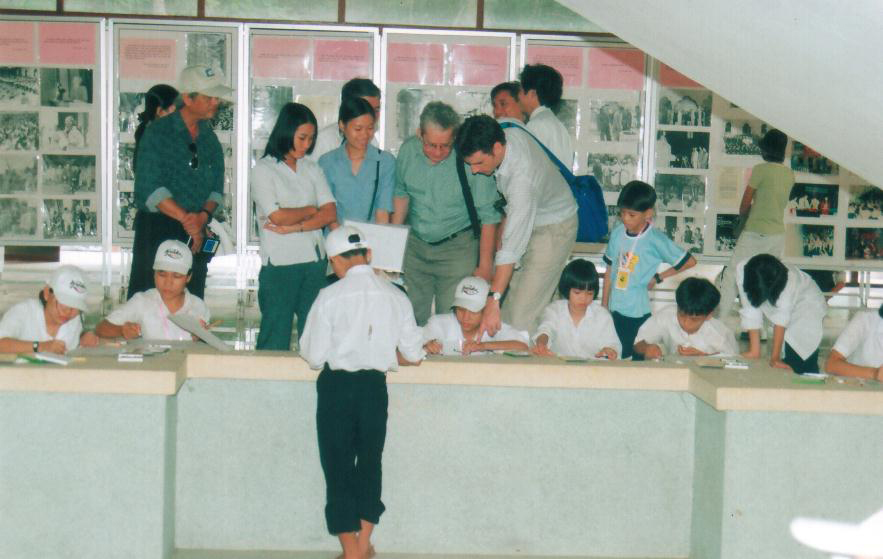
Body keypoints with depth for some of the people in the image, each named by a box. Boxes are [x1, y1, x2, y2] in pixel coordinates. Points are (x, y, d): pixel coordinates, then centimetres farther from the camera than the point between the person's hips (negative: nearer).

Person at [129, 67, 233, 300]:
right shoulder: (158, 132, -5)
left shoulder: (209, 138, 12)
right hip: (157, 230, -5)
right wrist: (187, 219, -16)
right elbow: (149, 188, -14)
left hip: (196, 232, 5)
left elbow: (217, 188, 12)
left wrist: (203, 215, -9)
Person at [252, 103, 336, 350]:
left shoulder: (312, 168, 14)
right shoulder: (263, 170, -1)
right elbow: (277, 216, -12)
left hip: (315, 259, 4)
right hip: (279, 264, -4)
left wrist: (293, 227, -9)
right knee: (275, 338, -1)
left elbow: (330, 213, 2)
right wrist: (311, 210, 2)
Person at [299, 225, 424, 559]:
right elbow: (413, 355, 3)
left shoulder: (331, 296, -9)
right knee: (370, 460, 19)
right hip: (375, 386, 3)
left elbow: (313, 356, -8)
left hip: (337, 386, -3)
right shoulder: (395, 296, 0)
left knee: (338, 464, 7)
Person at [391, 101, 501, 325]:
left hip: (457, 248, -4)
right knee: (411, 316, 8)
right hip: (415, 245, 4)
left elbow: (488, 216, -11)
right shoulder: (408, 150, -5)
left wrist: (484, 266, -9)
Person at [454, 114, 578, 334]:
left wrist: (493, 301, -41)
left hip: (554, 229, -8)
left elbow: (511, 249, -40)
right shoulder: (507, 133, -16)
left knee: (522, 316, -15)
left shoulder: (522, 179, -39)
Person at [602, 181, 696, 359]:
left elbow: (690, 262, -5)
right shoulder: (617, 234, 2)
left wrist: (658, 278, -2)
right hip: (614, 310, 4)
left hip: (638, 313, -4)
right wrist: (603, 307, 11)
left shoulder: (655, 240, -10)